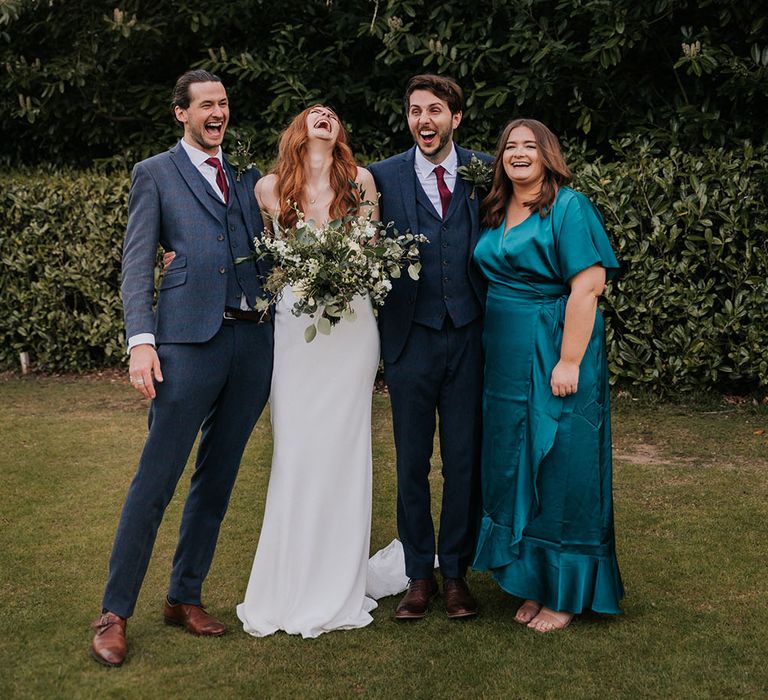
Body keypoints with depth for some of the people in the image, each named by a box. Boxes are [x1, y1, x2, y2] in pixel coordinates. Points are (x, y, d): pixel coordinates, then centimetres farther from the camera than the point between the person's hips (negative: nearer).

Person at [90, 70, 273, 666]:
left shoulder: (246, 178, 20)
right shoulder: (155, 174, 7)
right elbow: (137, 264, 0)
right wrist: (141, 341, -12)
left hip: (253, 342, 5)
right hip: (189, 342, -5)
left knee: (217, 480, 10)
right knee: (156, 480, -5)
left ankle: (185, 597, 23)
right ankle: (115, 613, 6)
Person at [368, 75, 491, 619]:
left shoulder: (484, 169, 4)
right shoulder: (385, 176, 1)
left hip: (469, 335, 1)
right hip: (411, 336, 0)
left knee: (464, 461, 7)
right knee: (412, 462, 8)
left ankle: (456, 572, 22)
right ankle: (419, 574, 22)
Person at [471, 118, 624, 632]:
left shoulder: (569, 207, -9)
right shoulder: (496, 213, 13)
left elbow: (588, 286, -17)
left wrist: (569, 362, -22)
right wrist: (490, 354, 9)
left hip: (553, 359, -7)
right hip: (505, 360, 7)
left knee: (558, 471, 1)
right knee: (514, 471, 11)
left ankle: (566, 595, 14)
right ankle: (534, 583, 24)